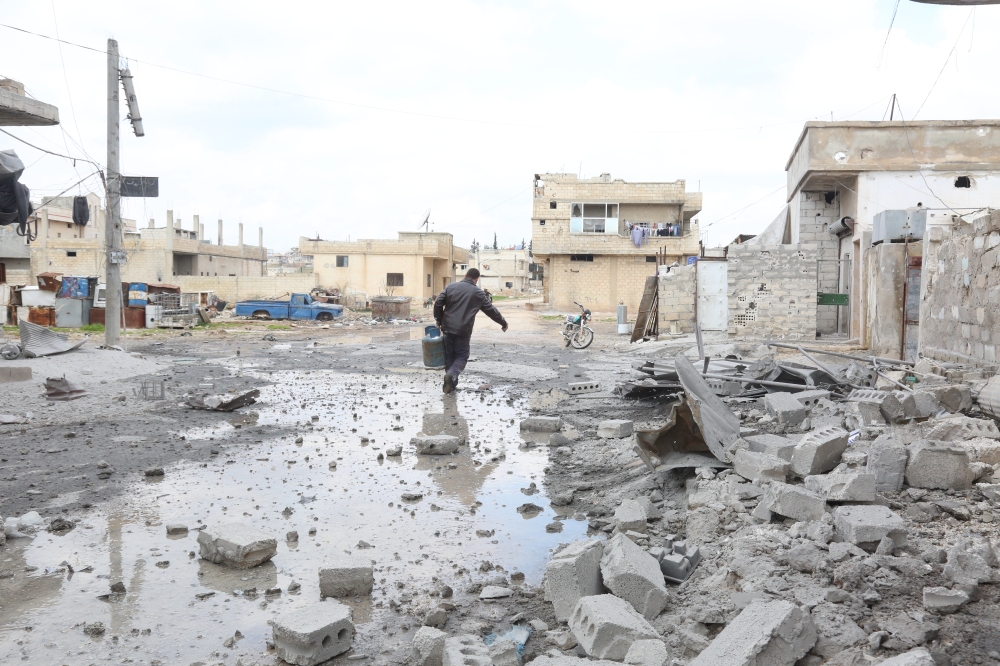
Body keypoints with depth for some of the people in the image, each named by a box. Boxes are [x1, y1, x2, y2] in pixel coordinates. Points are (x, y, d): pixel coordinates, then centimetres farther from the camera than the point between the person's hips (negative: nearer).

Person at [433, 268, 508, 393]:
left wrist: (439, 321, 13)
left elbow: (438, 303, 1)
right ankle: (452, 374, -19)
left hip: (448, 328, 3)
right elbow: (491, 310, 7)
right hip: (463, 331, -3)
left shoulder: (451, 287, 6)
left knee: (449, 355, 14)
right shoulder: (479, 293, 1)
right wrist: (503, 323, 20)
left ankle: (451, 383, 14)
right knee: (462, 356, 7)